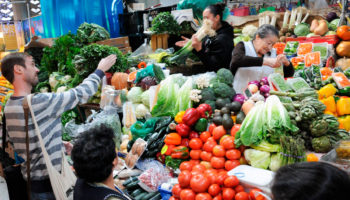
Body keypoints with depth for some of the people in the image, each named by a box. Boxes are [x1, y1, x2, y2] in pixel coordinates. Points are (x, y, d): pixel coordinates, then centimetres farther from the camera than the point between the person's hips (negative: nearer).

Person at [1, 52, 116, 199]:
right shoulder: (38, 102, -25)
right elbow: (79, 94, -17)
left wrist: (59, 143, 16)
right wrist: (100, 70, -3)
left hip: (29, 177, 9)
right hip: (48, 181, -8)